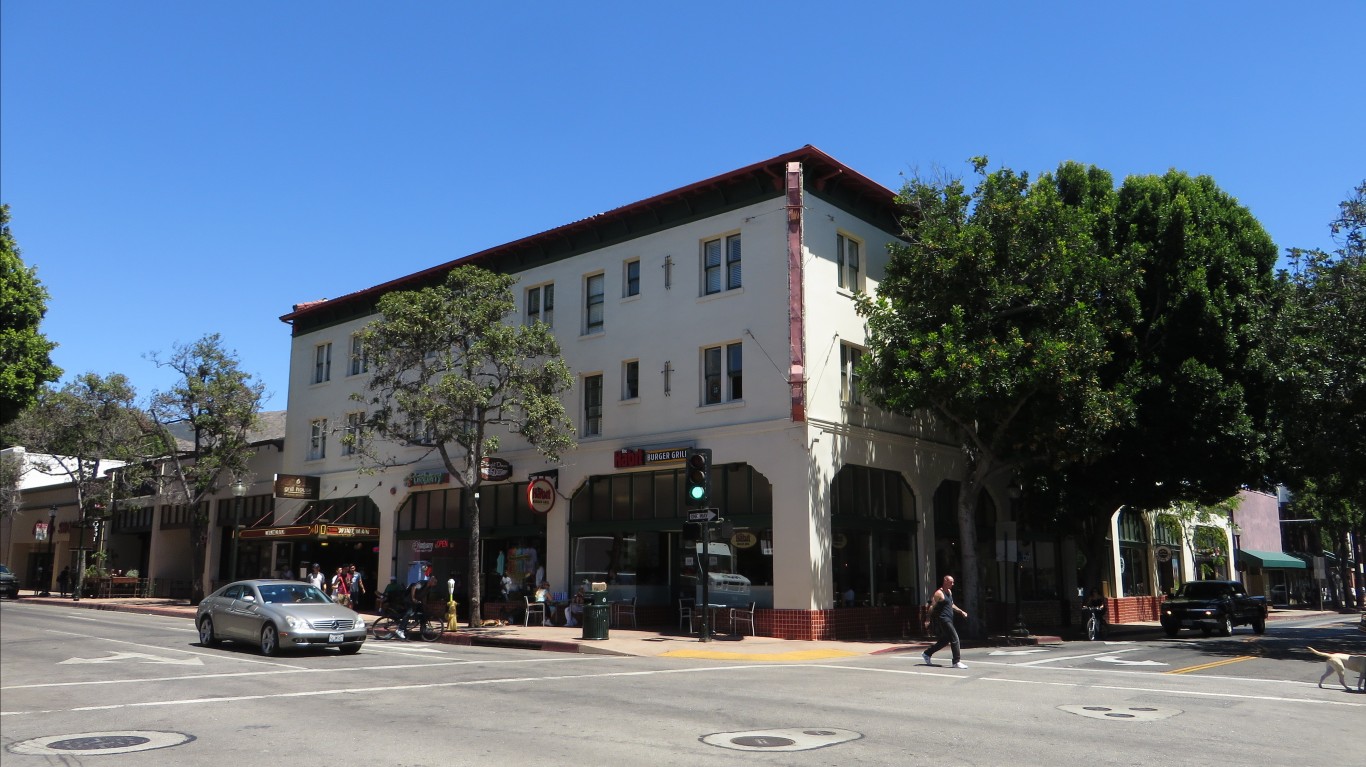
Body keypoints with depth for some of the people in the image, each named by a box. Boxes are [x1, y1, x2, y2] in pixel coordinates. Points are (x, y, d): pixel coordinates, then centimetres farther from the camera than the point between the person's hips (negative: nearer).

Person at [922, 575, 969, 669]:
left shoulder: (949, 592, 15)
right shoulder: (939, 593, -13)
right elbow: (932, 607, -15)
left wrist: (961, 611, 20)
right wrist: (928, 620, -19)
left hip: (948, 620, 10)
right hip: (943, 620, -10)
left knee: (945, 640, 15)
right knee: (955, 639, -11)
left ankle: (927, 654, 25)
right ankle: (957, 662, -7)